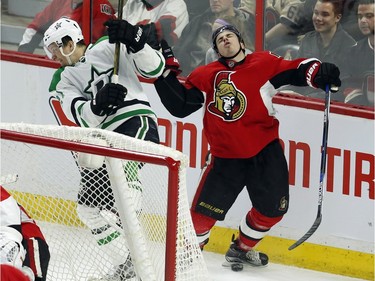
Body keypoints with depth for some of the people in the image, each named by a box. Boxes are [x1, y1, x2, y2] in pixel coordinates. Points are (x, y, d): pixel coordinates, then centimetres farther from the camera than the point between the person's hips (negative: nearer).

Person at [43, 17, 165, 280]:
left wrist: (134, 41, -20)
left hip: (136, 121, -8)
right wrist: (98, 105, -22)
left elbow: (154, 68, -4)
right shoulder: (65, 80, 20)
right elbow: (82, 117, 0)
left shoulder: (110, 48, 6)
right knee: (88, 207, 7)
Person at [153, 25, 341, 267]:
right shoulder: (207, 76, 2)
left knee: (273, 208, 7)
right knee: (205, 209, -7)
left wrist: (319, 72, -24)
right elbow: (180, 106, -1)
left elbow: (297, 70, -3)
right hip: (226, 155, -1)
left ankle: (243, 248, 30)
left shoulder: (264, 63, 1)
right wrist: (166, 69, -5)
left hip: (265, 150, 1)